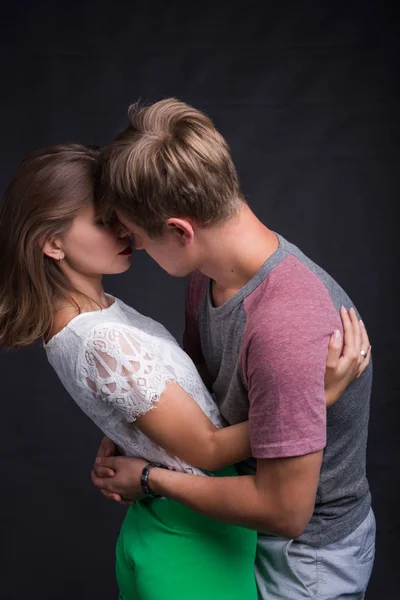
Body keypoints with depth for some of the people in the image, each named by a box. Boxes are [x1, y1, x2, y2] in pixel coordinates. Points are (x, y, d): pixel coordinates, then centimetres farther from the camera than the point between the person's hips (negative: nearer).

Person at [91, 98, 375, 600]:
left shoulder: (286, 328, -37)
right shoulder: (209, 272, -9)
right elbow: (197, 371, 9)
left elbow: (285, 511, -30)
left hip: (307, 556, -7)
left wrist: (151, 478, -19)